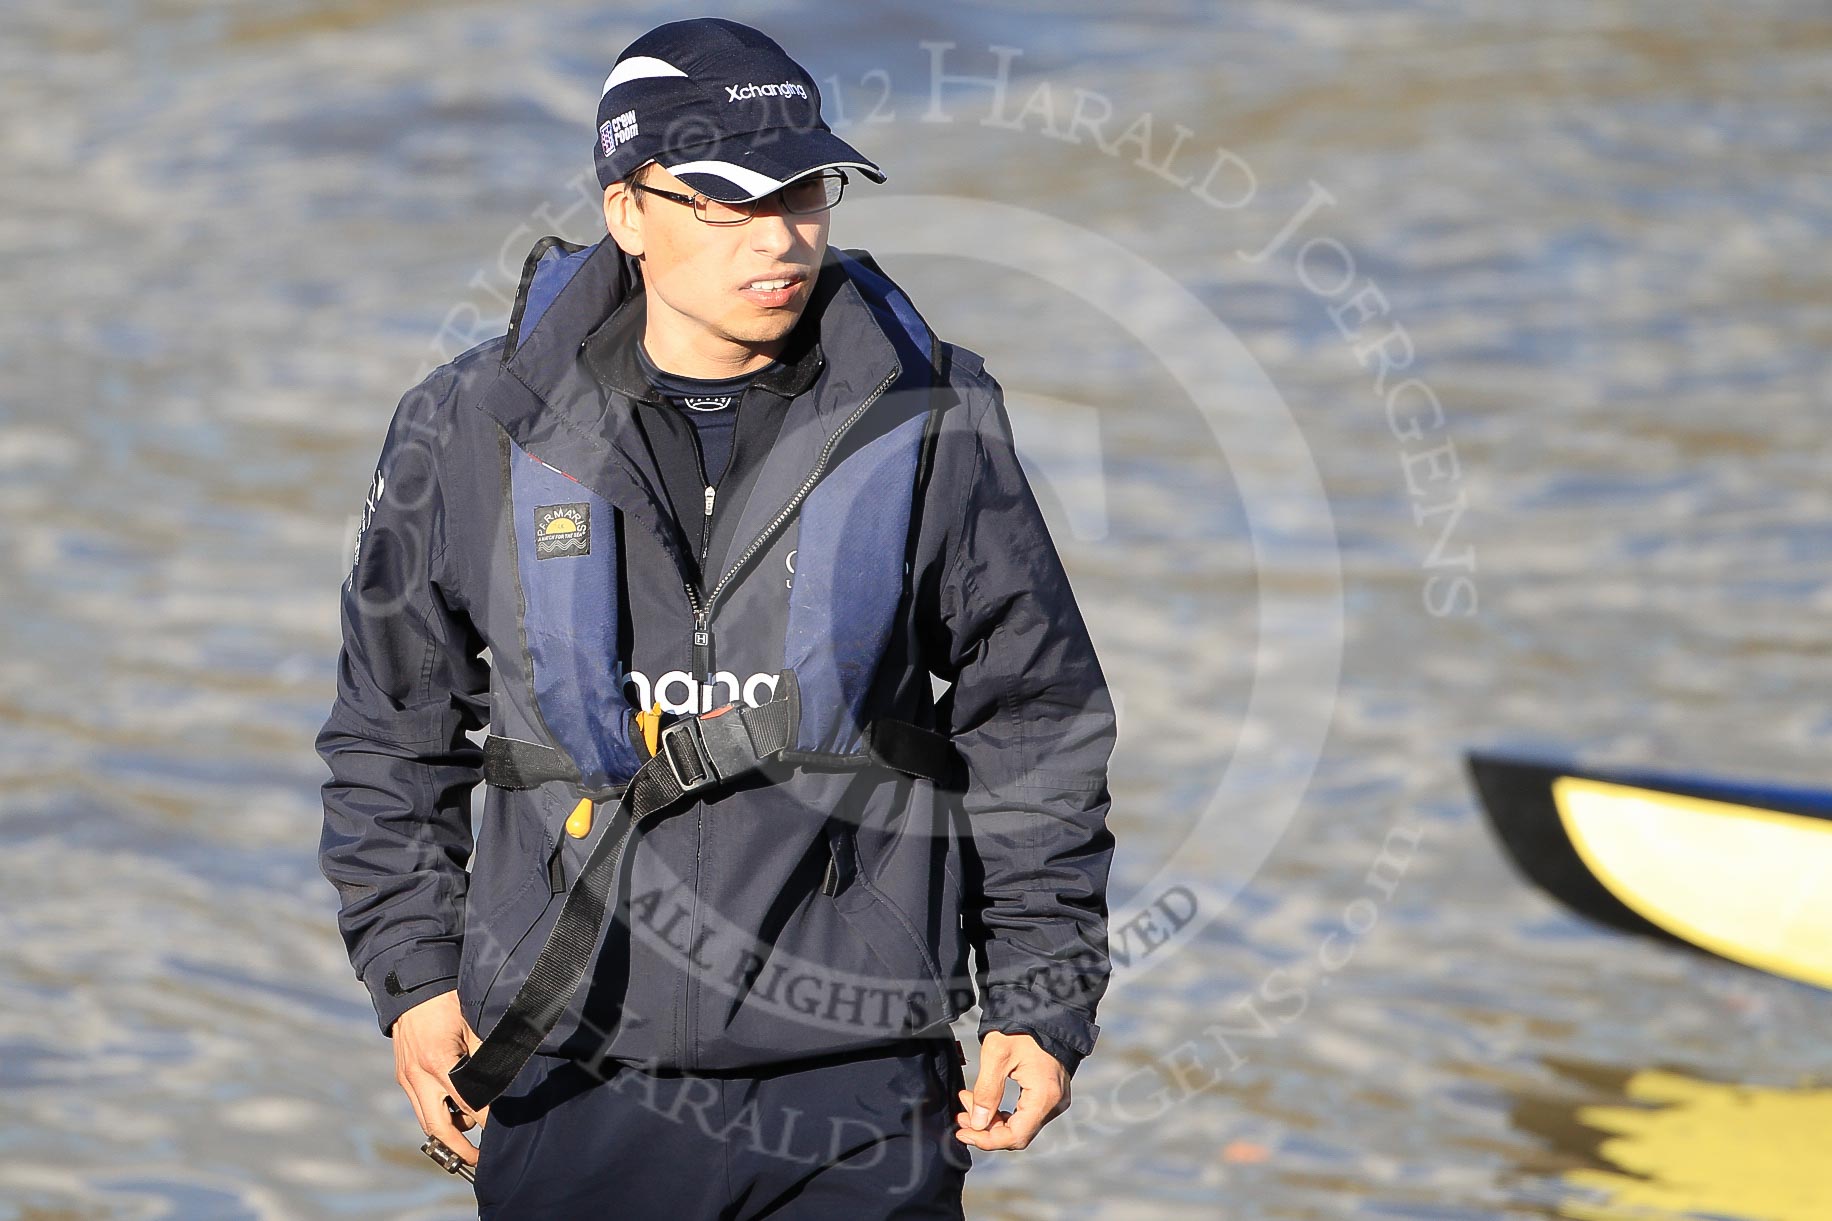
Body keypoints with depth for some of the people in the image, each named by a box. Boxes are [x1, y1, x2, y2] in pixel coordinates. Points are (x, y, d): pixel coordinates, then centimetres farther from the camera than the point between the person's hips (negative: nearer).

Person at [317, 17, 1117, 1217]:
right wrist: (413, 974, 7)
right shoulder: (477, 432, 3)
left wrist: (1043, 1005, 5)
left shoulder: (931, 425, 3)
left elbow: (1033, 726, 8)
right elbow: (394, 732, 13)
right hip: (574, 1091, 1)